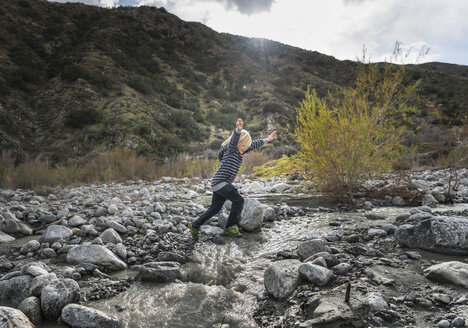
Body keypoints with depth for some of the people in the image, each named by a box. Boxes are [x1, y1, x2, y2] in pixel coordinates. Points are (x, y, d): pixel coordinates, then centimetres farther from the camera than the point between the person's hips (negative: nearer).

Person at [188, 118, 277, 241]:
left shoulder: (240, 152, 16)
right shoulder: (231, 148, -9)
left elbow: (253, 144, 28)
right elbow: (234, 139, -31)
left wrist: (266, 140, 33)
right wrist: (238, 130, -51)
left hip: (223, 184, 10)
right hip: (220, 181, -10)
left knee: (215, 208, 13)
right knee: (238, 200, -11)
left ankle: (195, 225, 20)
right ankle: (230, 227, -2)